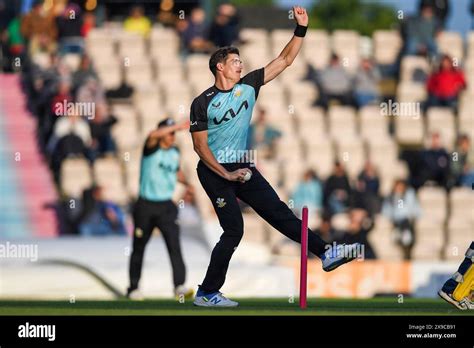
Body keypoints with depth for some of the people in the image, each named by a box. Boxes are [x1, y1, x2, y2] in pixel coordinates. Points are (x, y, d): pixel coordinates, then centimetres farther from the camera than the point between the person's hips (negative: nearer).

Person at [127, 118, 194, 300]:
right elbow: (154, 135, -33)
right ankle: (133, 288, 22)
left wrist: (188, 183, 10)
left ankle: (180, 286, -22)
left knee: (174, 244, -14)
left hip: (166, 206, 3)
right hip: (145, 205, -3)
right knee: (139, 248, 8)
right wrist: (178, 126, -41)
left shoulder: (175, 152, 9)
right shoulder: (152, 148, -9)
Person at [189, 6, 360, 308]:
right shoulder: (203, 103, -10)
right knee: (234, 231, -7)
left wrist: (301, 29, -7)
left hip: (243, 168, 6)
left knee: (280, 213, 1)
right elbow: (200, 145, -10)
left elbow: (285, 60, 4)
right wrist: (226, 175, -17)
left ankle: (325, 254, -5)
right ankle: (207, 293, 1)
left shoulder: (248, 85, 4)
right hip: (215, 171, -6)